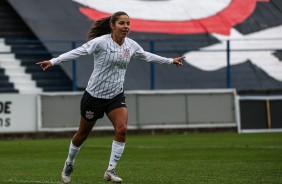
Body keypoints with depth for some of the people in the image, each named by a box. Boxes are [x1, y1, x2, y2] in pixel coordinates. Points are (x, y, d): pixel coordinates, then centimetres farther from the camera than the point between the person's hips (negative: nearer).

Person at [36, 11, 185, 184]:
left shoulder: (131, 45, 0)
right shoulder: (101, 42, -18)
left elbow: (147, 56, 18)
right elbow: (78, 52, -25)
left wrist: (170, 60, 27)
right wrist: (53, 61, -34)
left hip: (116, 96, 4)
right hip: (94, 95, -4)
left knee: (122, 129, -18)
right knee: (83, 133, 10)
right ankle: (69, 163, 38)